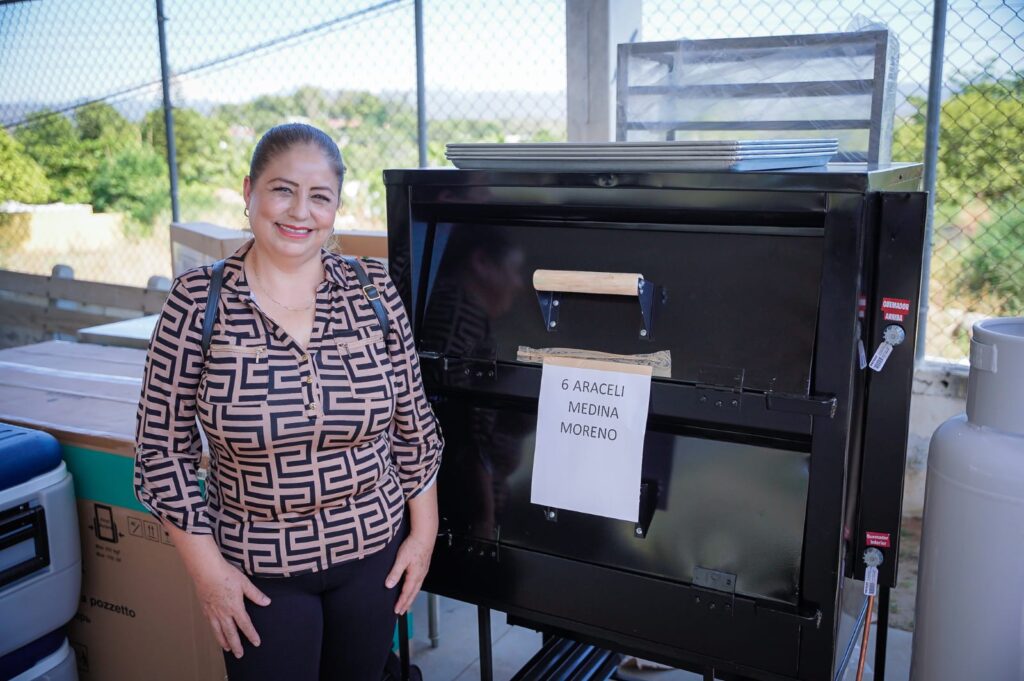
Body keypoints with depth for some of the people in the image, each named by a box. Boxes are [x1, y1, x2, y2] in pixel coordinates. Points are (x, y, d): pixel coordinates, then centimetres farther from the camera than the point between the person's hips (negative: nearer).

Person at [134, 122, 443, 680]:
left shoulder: (373, 289, -6)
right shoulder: (198, 300, -11)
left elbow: (412, 423, 2)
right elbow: (163, 446, -6)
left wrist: (424, 529, 3)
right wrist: (206, 568, -8)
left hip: (375, 552, 3)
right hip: (259, 570, -2)